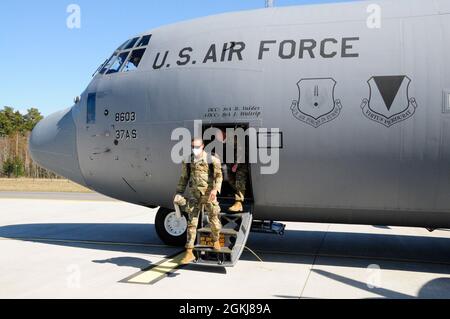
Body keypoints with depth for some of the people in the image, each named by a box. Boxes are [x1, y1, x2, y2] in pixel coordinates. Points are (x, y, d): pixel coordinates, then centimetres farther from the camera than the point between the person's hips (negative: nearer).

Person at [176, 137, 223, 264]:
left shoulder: (212, 159, -4)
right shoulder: (187, 161, 6)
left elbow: (219, 175, -6)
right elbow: (184, 178, 13)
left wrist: (215, 189, -22)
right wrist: (179, 193, 7)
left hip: (209, 195, -2)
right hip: (194, 195, 2)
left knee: (214, 219, 10)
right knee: (191, 223, -2)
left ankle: (216, 241, 40)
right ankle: (189, 252, 0)